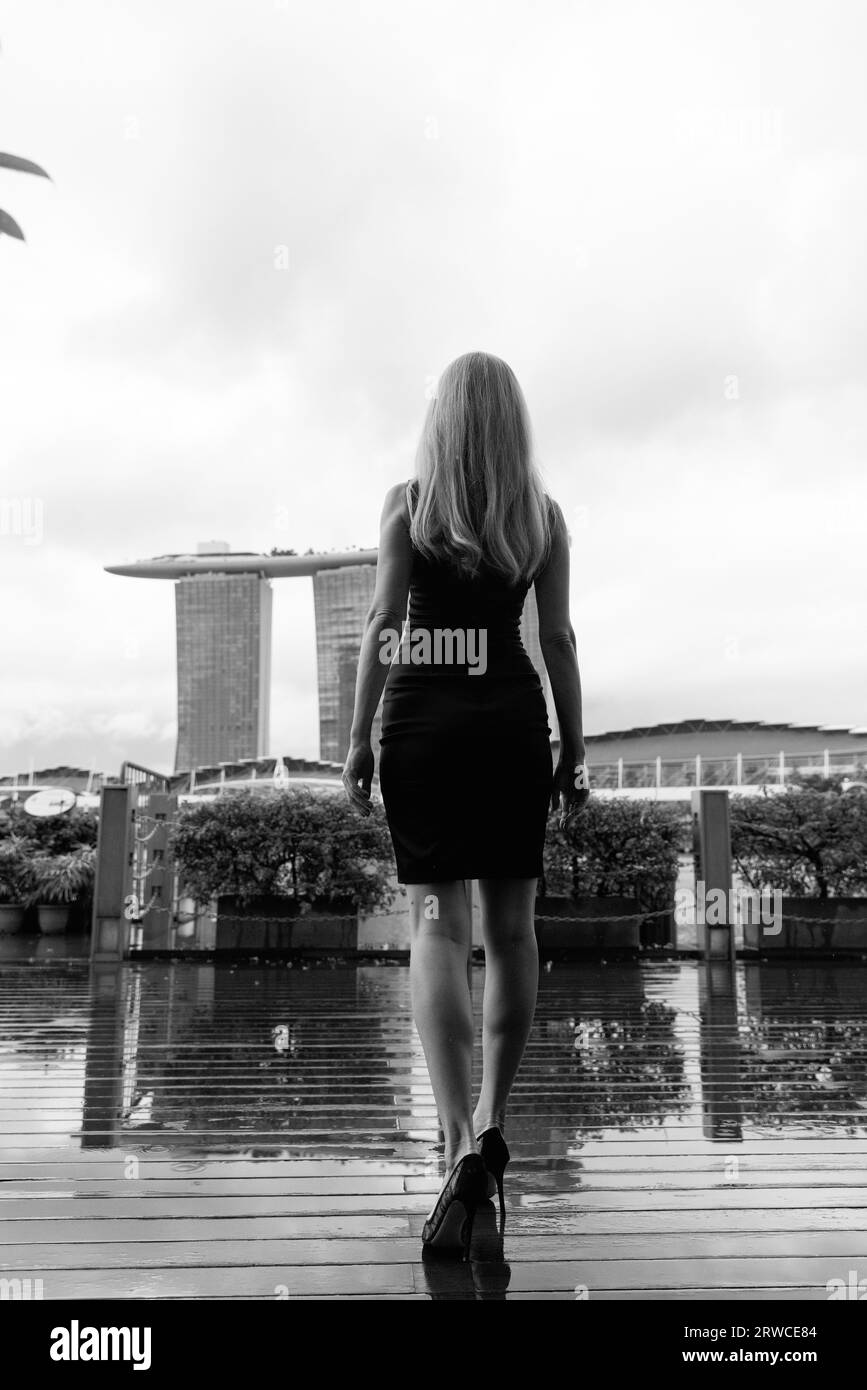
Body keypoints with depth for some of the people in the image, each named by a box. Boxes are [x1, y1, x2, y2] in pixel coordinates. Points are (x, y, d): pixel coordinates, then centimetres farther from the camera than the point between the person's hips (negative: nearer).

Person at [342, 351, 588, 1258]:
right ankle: (490, 1122, 17)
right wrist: (573, 752, 8)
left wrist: (359, 738, 0)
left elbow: (383, 624, -3)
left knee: (435, 923, -3)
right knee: (510, 925, 10)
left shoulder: (406, 503, 2)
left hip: (421, 718, -2)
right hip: (512, 717, 2)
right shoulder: (543, 516, 8)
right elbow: (557, 641, 5)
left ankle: (462, 1143, -14)